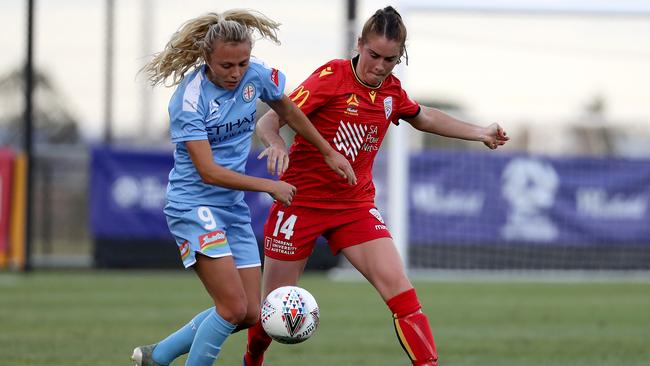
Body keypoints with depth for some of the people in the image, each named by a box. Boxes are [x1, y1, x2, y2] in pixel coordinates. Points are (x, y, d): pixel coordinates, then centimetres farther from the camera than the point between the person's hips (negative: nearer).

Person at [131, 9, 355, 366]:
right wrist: (270, 186, -18)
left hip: (234, 205, 7)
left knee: (250, 315, 4)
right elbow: (208, 172, -22)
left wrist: (329, 152, 23)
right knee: (234, 308, -19)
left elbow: (288, 111, 18)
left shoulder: (257, 76, -4)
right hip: (193, 205, -7)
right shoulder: (189, 99, -21)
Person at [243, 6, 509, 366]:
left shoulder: (391, 91, 1)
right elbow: (268, 123, -18)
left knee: (397, 285, -16)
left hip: (355, 205, 4)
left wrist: (480, 133, 25)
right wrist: (277, 147, -39)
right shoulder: (331, 78, -15)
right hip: (301, 200, -4)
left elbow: (423, 118, 25)